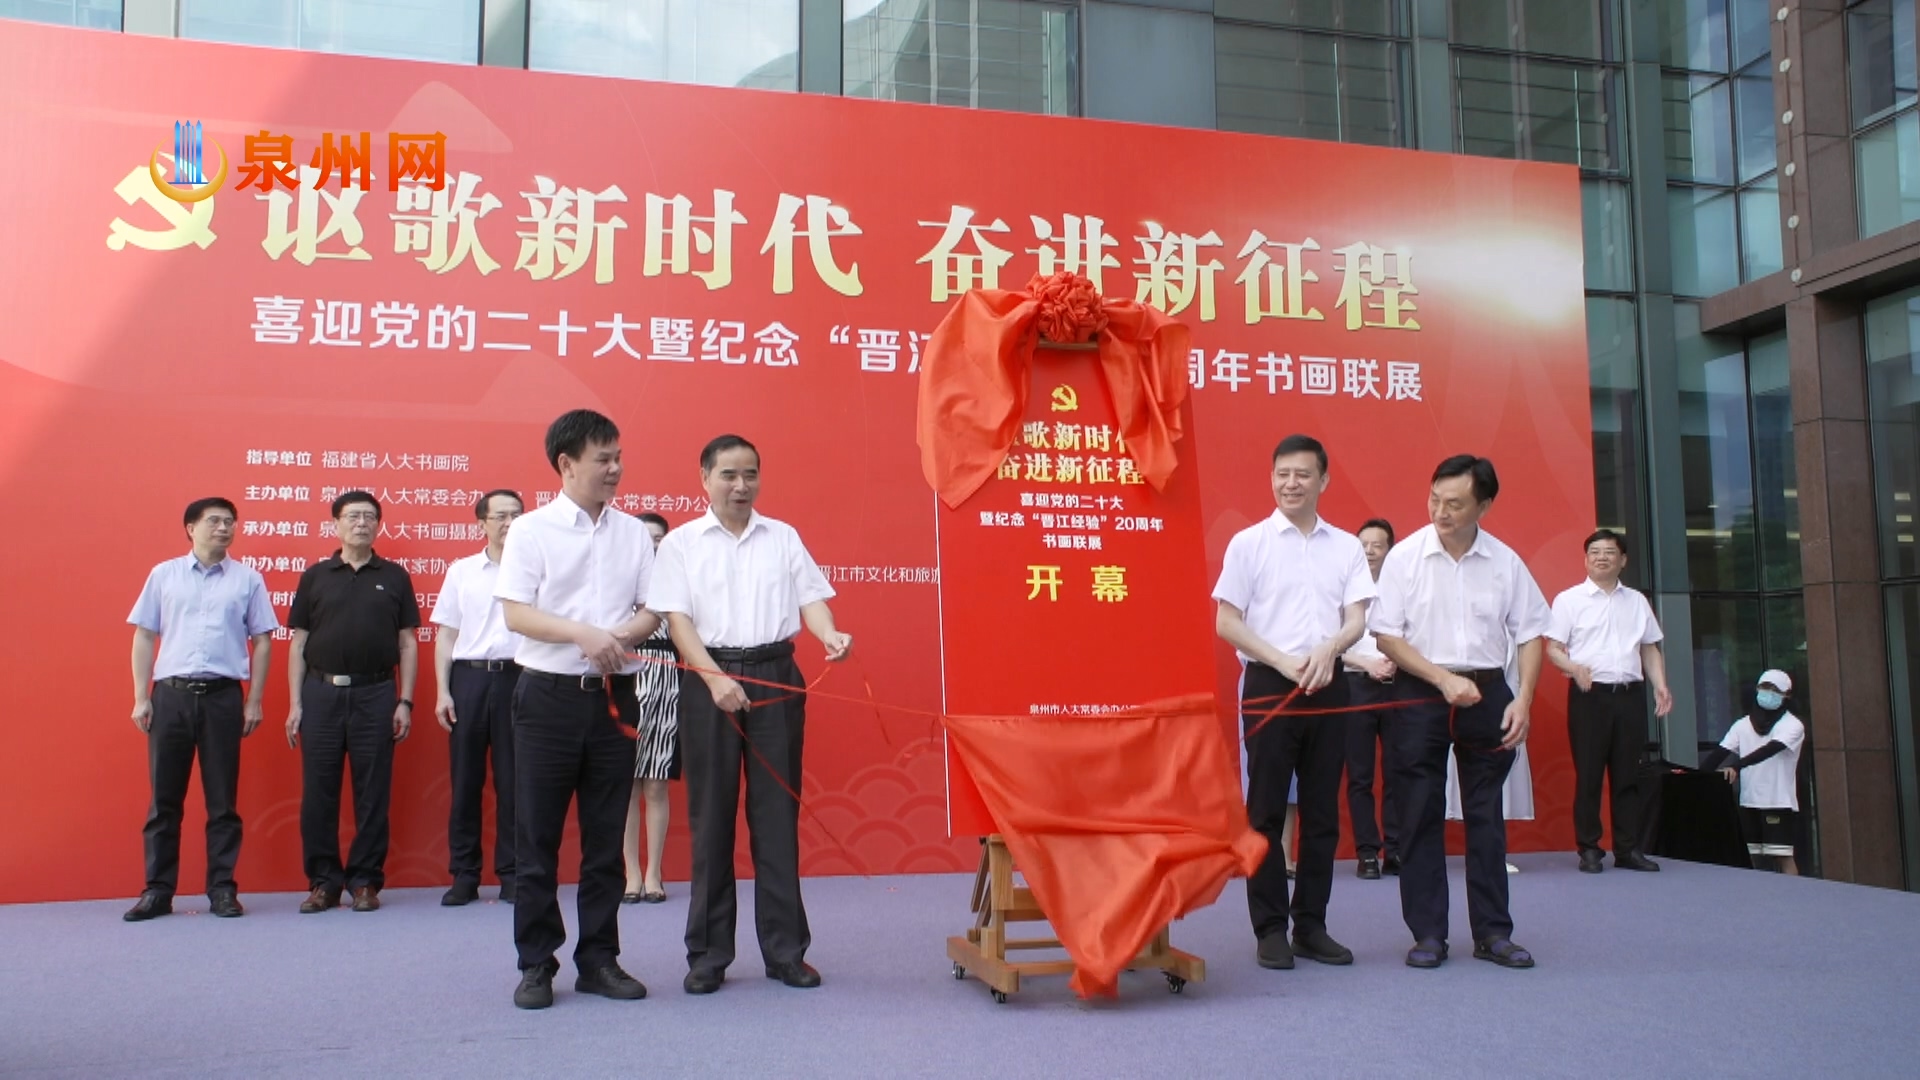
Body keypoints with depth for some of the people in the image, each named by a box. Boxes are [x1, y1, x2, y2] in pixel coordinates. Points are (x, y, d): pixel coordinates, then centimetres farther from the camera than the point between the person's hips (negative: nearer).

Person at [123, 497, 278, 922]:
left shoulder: (248, 579, 5)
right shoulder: (163, 575, 8)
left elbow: (261, 642, 6)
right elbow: (144, 637, 8)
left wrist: (254, 702, 1)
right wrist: (140, 697, 2)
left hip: (223, 696, -1)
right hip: (170, 694, 1)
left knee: (222, 800, 5)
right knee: (164, 798, 6)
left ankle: (222, 889, 12)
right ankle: (158, 890, 15)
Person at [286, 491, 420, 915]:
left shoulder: (394, 577, 7)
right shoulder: (315, 576, 8)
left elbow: (407, 643, 7)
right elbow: (299, 643, 8)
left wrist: (405, 701, -1)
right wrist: (295, 703, 1)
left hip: (375, 693, 0)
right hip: (322, 692, 1)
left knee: (373, 793, 2)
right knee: (318, 792, 3)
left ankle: (366, 880, 12)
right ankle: (323, 881, 13)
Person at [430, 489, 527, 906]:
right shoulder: (461, 571, 10)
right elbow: (445, 636, 11)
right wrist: (442, 691, 3)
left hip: (518, 677, -2)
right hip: (469, 677, 2)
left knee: (513, 781, 2)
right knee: (464, 779, 5)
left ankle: (511, 873, 11)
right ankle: (464, 875, 13)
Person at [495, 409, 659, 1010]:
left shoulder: (633, 533, 9)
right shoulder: (532, 530, 0)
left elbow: (653, 610, 7)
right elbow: (515, 613, -8)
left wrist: (623, 637, -14)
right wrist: (583, 633, -21)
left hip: (613, 696, 3)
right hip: (549, 695, -3)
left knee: (606, 838, 8)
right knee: (536, 836, 3)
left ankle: (599, 960, 18)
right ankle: (536, 964, 13)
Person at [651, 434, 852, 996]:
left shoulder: (783, 537, 12)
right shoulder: (681, 543, 6)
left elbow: (810, 597, 6)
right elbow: (678, 618, -2)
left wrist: (830, 635, -15)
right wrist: (716, 678, -15)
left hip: (775, 675, 1)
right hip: (709, 679, -1)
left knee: (778, 812, 2)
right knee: (711, 815, 3)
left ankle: (785, 949, 10)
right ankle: (708, 953, 12)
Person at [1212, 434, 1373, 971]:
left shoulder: (1346, 546, 9)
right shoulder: (1249, 542, 0)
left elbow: (1357, 619, 3)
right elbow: (1226, 622, -3)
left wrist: (1328, 649, -18)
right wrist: (1284, 662, -13)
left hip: (1328, 685, 3)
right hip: (1268, 684, -3)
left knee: (1322, 811, 8)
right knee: (1267, 810, 0)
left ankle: (1311, 925, 18)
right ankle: (1270, 929, 8)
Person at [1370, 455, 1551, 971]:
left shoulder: (1505, 561, 0)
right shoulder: (1405, 556, -6)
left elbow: (1529, 633, 7)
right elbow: (1387, 636, -5)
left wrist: (1523, 699, -4)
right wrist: (1444, 679, -13)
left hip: (1487, 693, 2)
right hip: (1421, 695, -2)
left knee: (1486, 814, 7)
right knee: (1420, 815, 1)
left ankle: (1493, 932, 16)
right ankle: (1428, 934, 9)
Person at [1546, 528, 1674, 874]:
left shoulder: (1636, 601, 16)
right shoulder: (1569, 600, 3)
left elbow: (1650, 648, 19)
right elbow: (1553, 648, -2)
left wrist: (1661, 686, 4)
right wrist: (1574, 668, -21)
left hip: (1630, 694, 4)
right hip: (1590, 695, -4)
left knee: (1628, 774, 6)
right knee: (1588, 775, -2)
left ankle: (1628, 849, 12)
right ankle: (1589, 850, 4)